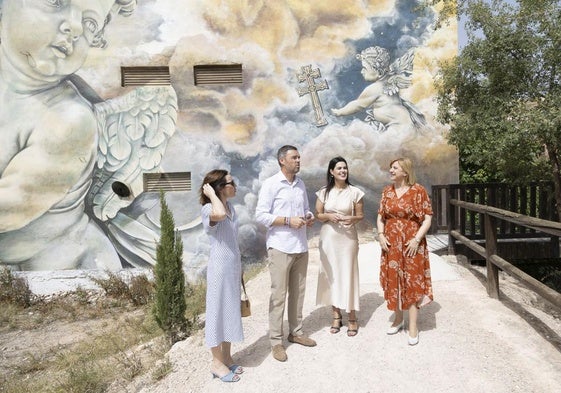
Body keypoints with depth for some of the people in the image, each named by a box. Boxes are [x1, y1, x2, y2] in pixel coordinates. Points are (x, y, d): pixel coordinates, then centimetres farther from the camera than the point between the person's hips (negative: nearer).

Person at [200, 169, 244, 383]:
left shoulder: (230, 206, 8)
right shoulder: (208, 209, -17)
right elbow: (220, 214, -43)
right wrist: (211, 193, -26)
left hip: (234, 266, 8)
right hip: (220, 268, -8)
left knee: (231, 310, 16)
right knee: (218, 311, 4)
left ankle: (226, 357, 31)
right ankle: (217, 363, 19)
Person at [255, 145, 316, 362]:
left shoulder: (300, 183, 12)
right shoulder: (271, 184, -7)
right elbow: (261, 215, -12)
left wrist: (309, 217, -1)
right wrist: (288, 221, -19)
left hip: (301, 247, 6)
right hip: (280, 247, -6)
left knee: (298, 291, 13)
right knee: (279, 294, -1)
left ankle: (295, 332, 28)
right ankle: (276, 341, 11)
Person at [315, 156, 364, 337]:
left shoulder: (355, 192, -2)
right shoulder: (324, 192, 2)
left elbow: (361, 215, 4)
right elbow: (317, 215, 6)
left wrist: (352, 219, -17)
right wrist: (329, 216, -14)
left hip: (348, 237, -2)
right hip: (328, 237, 2)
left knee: (348, 274, 1)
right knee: (331, 274, 7)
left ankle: (352, 319, 14)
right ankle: (336, 315, 22)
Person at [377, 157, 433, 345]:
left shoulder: (418, 191, -8)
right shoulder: (387, 191, 5)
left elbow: (428, 218, -8)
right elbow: (380, 217, 11)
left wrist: (417, 239, -16)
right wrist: (381, 235, -3)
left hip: (411, 244, -4)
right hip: (391, 244, 5)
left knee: (412, 282, 2)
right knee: (393, 281, 10)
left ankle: (413, 327, 12)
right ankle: (398, 319, 29)